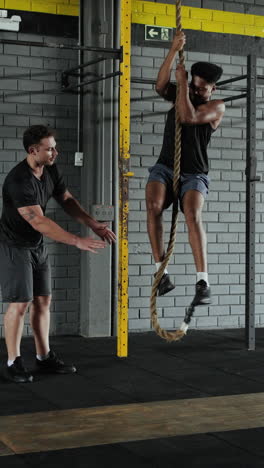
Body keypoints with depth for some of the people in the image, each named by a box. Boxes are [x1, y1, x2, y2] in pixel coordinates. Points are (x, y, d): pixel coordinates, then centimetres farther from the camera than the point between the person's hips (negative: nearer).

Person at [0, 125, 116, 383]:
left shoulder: (50, 170, -2)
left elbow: (67, 200, 6)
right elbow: (39, 222, -34)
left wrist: (93, 224, -9)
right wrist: (77, 241, -37)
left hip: (37, 245, 8)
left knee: (43, 300, 10)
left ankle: (44, 357, 19)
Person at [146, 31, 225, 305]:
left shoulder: (216, 107, 0)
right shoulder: (179, 95, 13)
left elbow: (187, 117, -17)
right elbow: (160, 85, -8)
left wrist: (182, 84, -10)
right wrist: (174, 50, -15)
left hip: (194, 174, -3)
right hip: (165, 168, 3)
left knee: (192, 214, -31)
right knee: (154, 205, -29)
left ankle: (203, 281, -32)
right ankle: (162, 271, -27)